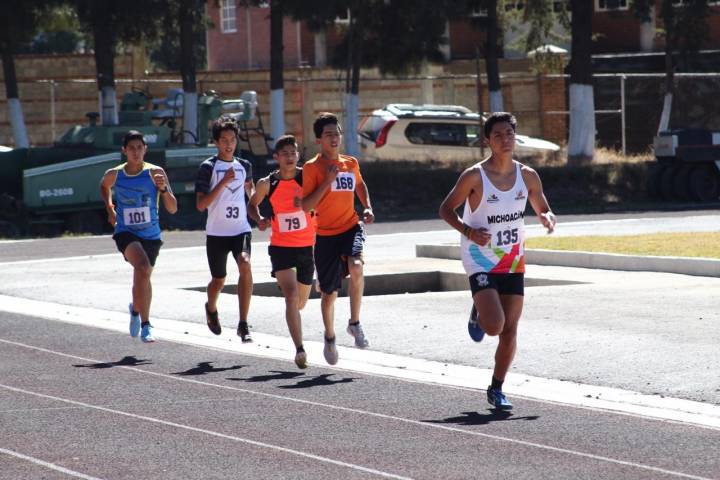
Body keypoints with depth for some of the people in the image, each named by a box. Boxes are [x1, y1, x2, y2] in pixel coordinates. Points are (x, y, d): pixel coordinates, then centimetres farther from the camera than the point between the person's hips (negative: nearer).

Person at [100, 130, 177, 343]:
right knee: (143, 268, -30)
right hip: (126, 233, -2)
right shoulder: (114, 175, -5)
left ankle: (136, 310, 55)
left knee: (143, 277, 19)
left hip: (151, 235, 2)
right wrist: (109, 208, 10)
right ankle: (145, 325, -29)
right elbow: (104, 186, 22)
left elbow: (172, 209, -12)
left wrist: (163, 189, -27)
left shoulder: (155, 173, -9)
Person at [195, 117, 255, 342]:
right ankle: (211, 309, 47)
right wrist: (223, 183, -22)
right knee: (219, 280, 11)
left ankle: (243, 325, -22)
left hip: (241, 229, 2)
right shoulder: (208, 167, -7)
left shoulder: (244, 166, 7)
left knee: (245, 266, -24)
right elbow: (200, 204, -14)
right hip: (216, 232, -2)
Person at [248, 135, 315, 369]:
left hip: (308, 246, 1)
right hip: (281, 247, -1)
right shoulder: (267, 184, -2)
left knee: (301, 302, 15)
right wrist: (259, 219, -7)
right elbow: (252, 205, 15)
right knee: (291, 297, -19)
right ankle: (300, 349, -21)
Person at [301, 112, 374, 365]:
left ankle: (355, 323, -13)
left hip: (351, 227, 2)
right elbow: (305, 206, -13)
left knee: (356, 267, -30)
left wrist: (368, 207, 14)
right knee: (329, 292, 6)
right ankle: (329, 338, 32)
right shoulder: (312, 168, -6)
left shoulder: (350, 164, 8)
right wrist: (327, 181, -20)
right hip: (326, 234, -2)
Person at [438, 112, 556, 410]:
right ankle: (478, 313, 18)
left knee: (510, 330, 2)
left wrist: (548, 218, -12)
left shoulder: (527, 176, 0)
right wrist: (468, 231, -20)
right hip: (481, 260, -4)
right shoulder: (474, 176, -12)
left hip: (513, 261, 4)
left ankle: (496, 390, 17)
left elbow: (542, 209, 12)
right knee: (495, 326, -18)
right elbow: (446, 210, -3)